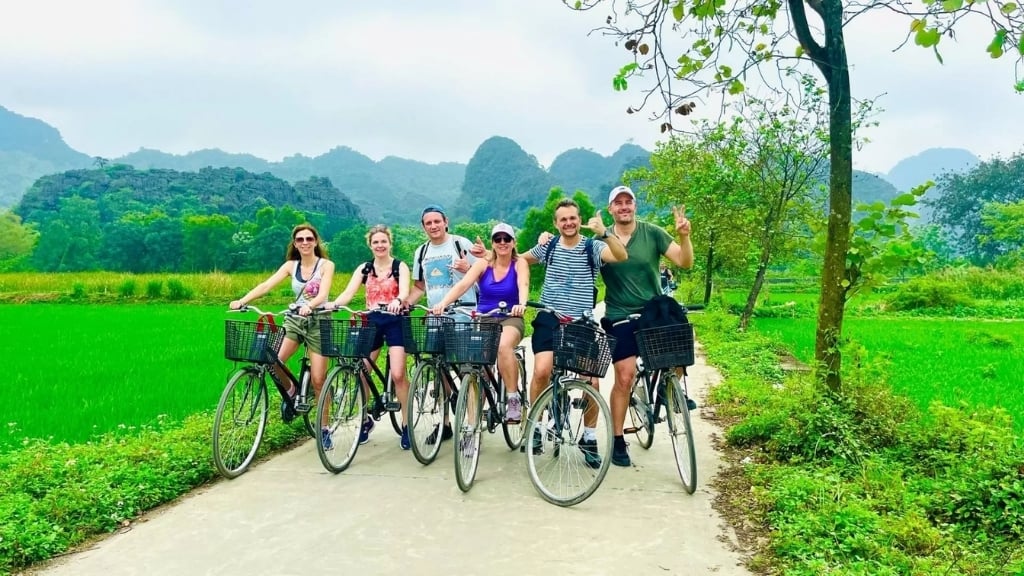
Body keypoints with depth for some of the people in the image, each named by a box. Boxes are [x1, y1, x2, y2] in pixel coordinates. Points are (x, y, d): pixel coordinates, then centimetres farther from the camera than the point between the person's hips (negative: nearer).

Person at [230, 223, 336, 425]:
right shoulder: (291, 265, 5)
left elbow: (323, 294, -20)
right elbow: (266, 285, -6)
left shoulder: (326, 265, -5)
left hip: (317, 322, -3)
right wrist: (242, 300, -21)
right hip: (294, 319, 3)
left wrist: (309, 306, -41)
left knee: (318, 380, -4)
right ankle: (290, 390, 11)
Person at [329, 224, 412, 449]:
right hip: (371, 322, 4)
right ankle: (366, 420, 23)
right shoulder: (364, 268, 8)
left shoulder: (400, 266, -1)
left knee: (398, 375, -13)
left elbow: (405, 291, -19)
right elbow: (348, 293, -4)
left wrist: (398, 301, -42)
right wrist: (332, 304, -25)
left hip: (394, 321, -3)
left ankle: (406, 424, 1)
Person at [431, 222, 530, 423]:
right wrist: (443, 303, -31)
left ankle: (514, 398, -20)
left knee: (504, 346, -36)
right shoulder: (483, 264, 2)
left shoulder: (519, 264, -1)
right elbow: (463, 285, -13)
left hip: (510, 319, -2)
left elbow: (523, 285, -22)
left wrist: (521, 304, -45)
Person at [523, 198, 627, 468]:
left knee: (591, 381, -6)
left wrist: (604, 232, -36)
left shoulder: (592, 247, -3)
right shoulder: (548, 246, 6)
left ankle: (589, 438, 16)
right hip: (549, 319, 1)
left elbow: (621, 256, -23)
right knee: (542, 371, -21)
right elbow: (523, 260, 25)